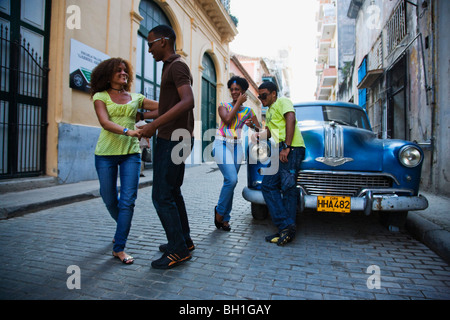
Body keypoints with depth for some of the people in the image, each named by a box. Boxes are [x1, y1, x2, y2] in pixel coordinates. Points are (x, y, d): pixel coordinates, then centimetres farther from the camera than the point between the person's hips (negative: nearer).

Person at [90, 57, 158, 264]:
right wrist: (127, 131, -28)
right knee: (109, 199, 9)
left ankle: (119, 248, 3)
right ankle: (122, 227, 40)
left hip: (131, 152, 1)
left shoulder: (136, 98, 12)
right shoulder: (100, 96, 4)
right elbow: (105, 123, -14)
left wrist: (141, 116, -1)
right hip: (106, 153, -1)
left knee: (128, 200, -8)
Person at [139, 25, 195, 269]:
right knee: (172, 193, 15)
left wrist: (154, 125, -28)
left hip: (173, 140, -10)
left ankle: (178, 250, 4)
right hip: (172, 139, 10)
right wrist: (152, 123, 24)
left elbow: (187, 102, -27)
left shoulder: (177, 66, -10)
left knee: (162, 196, -7)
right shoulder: (170, 67, 21)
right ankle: (184, 240, 27)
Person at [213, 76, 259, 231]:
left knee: (230, 183, 1)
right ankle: (219, 211, 2)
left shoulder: (248, 111, 12)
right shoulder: (223, 106, 7)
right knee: (231, 179, -20)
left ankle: (224, 218, 13)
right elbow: (227, 120, -14)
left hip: (237, 147, 3)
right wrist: (238, 103, -7)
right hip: (222, 145, -3)